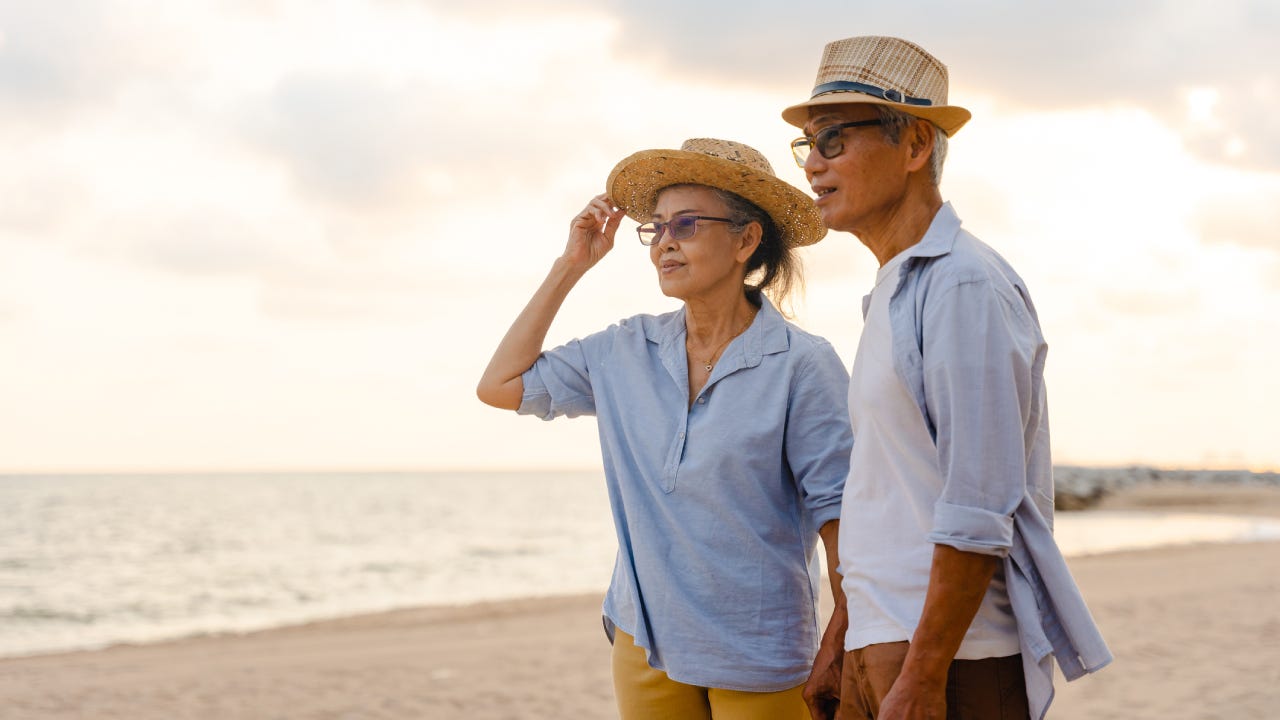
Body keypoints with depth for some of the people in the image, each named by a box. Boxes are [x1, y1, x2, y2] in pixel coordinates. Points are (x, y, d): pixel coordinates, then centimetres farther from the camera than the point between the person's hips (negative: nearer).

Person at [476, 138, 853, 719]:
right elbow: (499, 384, 8)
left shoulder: (802, 365, -10)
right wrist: (569, 266, 5)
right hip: (644, 645, 4)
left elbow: (837, 512, -11)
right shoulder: (625, 352, 4)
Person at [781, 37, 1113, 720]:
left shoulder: (964, 285, -13)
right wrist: (836, 644, 18)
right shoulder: (893, 290, 17)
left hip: (952, 660, -9)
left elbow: (980, 510, -20)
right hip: (881, 642, 9)